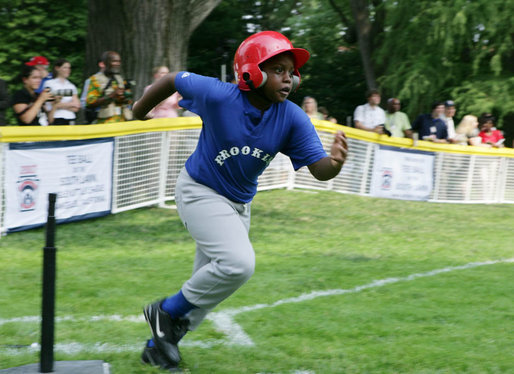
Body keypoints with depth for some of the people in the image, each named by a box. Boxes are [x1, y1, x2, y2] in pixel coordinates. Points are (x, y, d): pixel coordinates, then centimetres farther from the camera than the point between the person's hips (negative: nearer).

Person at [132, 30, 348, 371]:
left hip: (239, 203, 6)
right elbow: (173, 80, -12)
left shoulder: (293, 118, -17)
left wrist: (334, 163, -45)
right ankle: (167, 312, -5)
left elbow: (318, 169, -21)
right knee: (238, 263, -25)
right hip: (200, 191, -6)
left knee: (209, 286, 15)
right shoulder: (219, 96, -27)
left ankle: (160, 345, 35)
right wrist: (138, 113, 3)